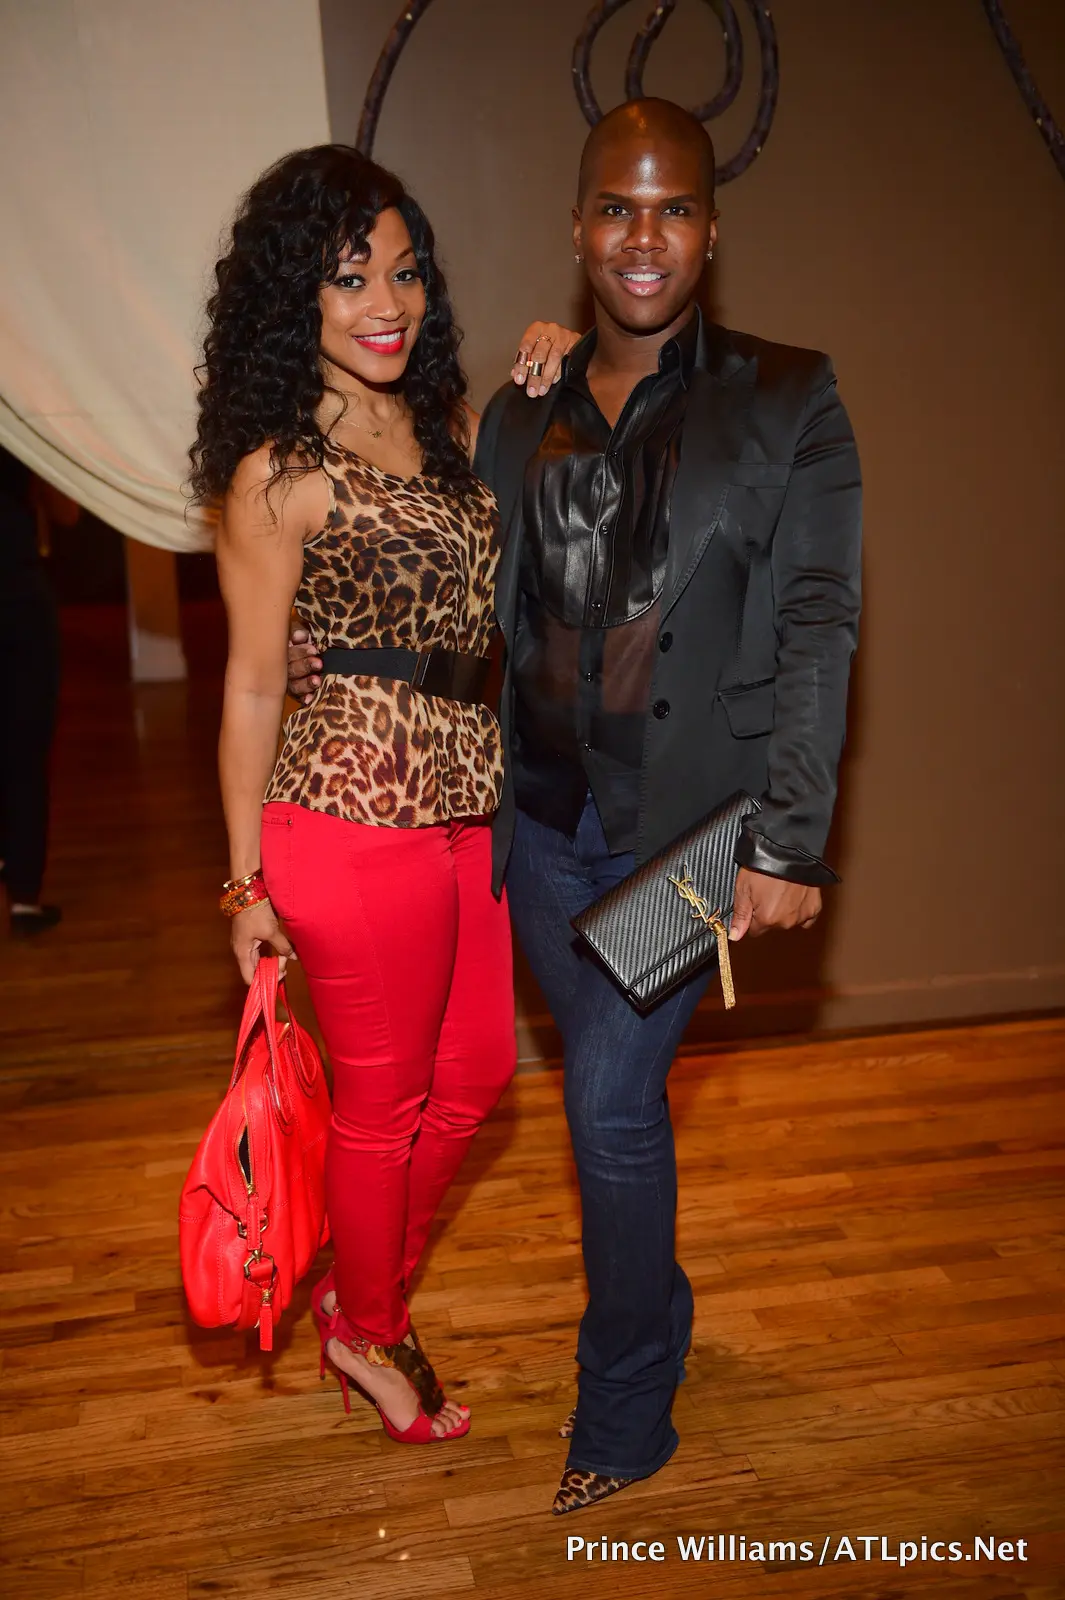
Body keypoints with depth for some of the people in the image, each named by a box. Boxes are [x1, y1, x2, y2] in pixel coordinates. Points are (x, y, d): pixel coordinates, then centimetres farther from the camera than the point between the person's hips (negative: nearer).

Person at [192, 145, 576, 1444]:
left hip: (468, 804, 8)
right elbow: (254, 686, -9)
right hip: (357, 819, -7)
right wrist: (247, 881, -4)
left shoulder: (452, 426, 8)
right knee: (383, 1103, 11)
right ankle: (365, 1333, 37)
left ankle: (368, 1286, 44)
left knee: (475, 1074, 20)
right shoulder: (278, 473, -12)